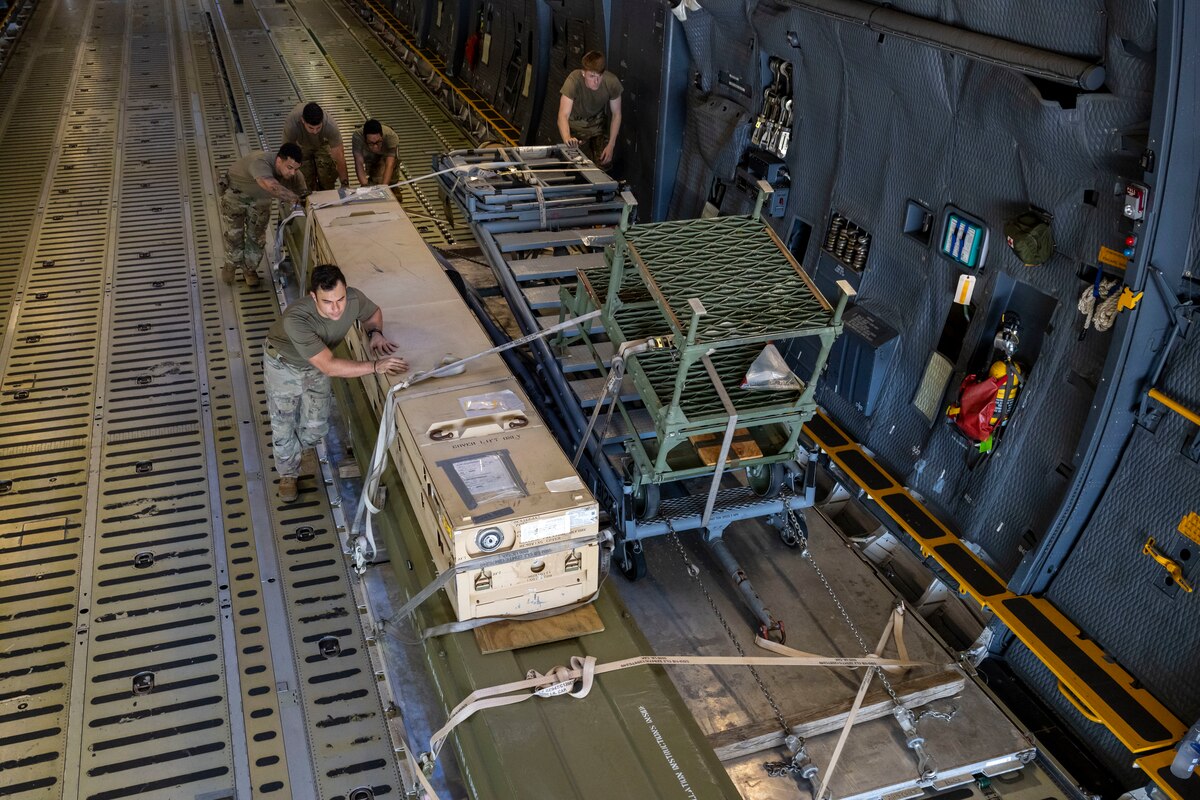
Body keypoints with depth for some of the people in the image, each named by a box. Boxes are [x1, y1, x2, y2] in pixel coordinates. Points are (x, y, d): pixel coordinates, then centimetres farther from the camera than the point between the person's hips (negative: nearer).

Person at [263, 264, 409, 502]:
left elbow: (373, 312, -5)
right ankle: (288, 473, 37)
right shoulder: (295, 320, -45)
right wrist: (375, 366, -49)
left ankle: (306, 446, 52)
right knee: (284, 425, 9)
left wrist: (374, 332, -26)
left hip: (316, 364, 4)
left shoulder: (354, 298, -31)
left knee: (317, 424, 16)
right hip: (283, 365, -4)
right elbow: (329, 366, -45)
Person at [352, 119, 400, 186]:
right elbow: (359, 163, -43)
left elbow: (389, 165, -48)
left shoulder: (391, 136, -42)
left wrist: (383, 186, -60)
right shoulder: (357, 136, -40)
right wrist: (365, 186, -56)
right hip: (369, 155, 1)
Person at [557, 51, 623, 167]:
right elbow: (563, 115, -42)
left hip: (598, 123, 2)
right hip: (577, 125, -2)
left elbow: (616, 114, -12)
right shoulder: (574, 80, -35)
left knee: (605, 163, -7)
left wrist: (611, 145, -16)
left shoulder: (612, 82, -27)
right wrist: (567, 138, -62)